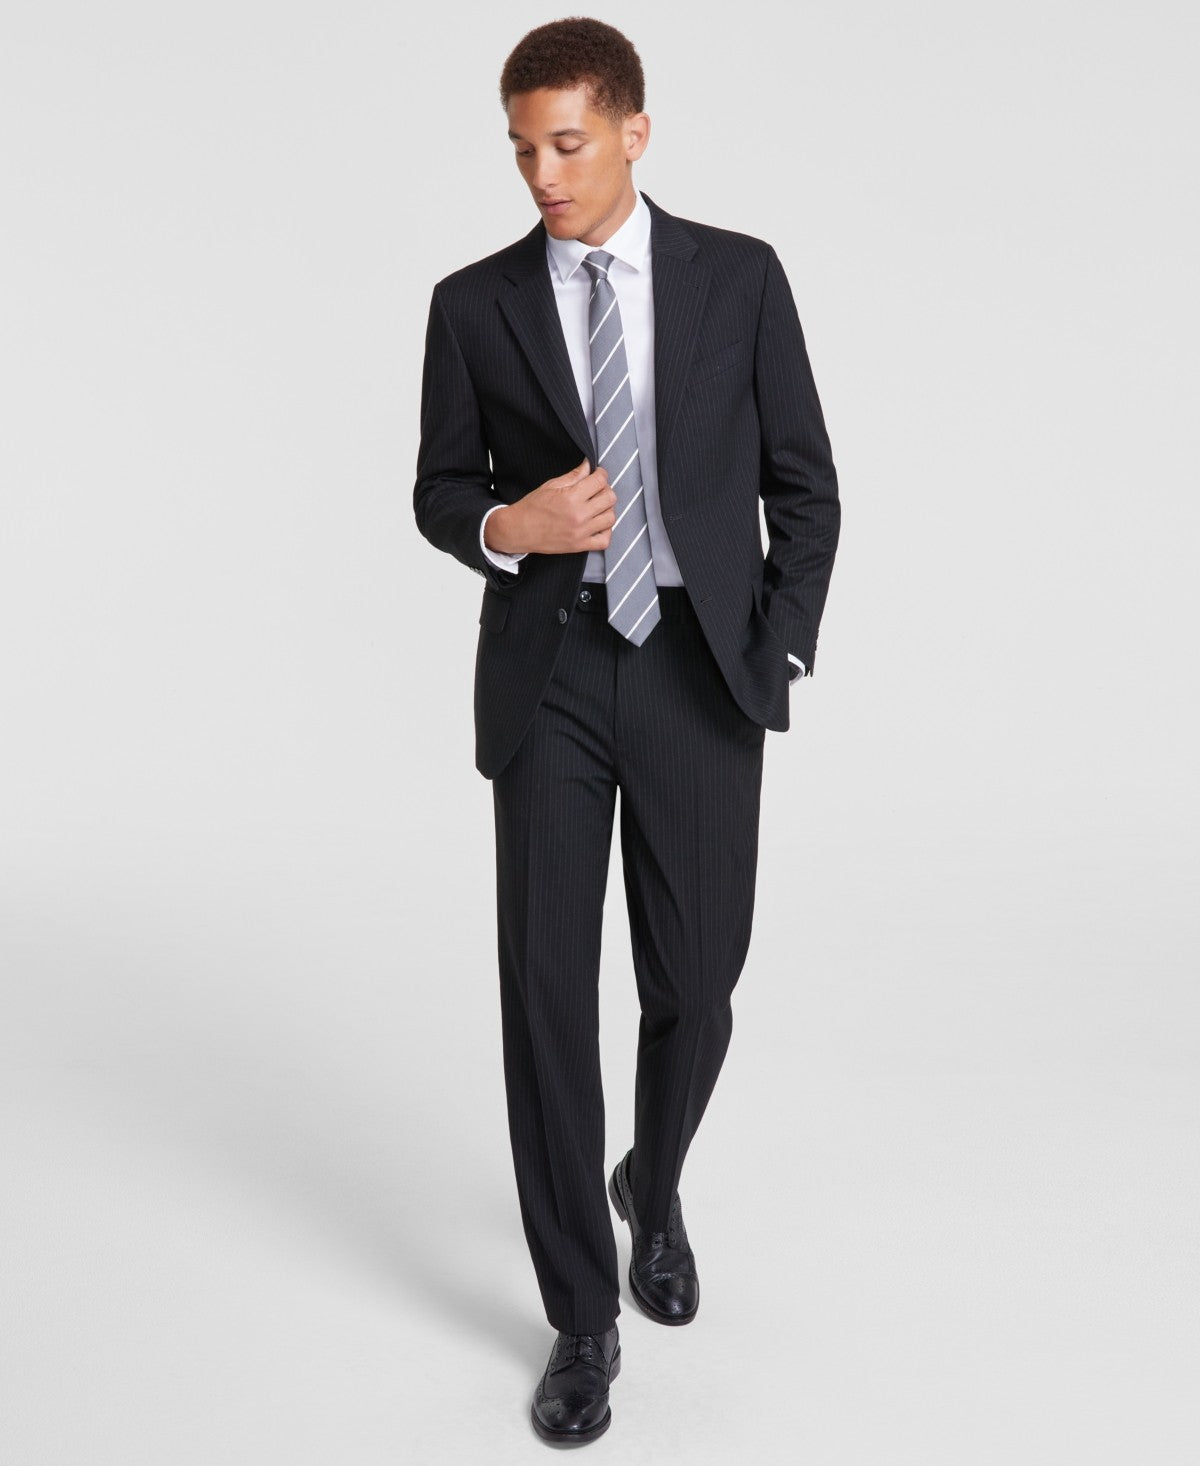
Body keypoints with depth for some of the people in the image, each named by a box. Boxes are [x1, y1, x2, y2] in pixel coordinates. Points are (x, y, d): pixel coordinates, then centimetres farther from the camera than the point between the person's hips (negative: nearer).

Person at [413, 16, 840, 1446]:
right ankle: (583, 1315, 15)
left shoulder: (740, 276, 3)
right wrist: (507, 527, -13)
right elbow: (440, 490, 10)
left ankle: (652, 1187, 40)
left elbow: (803, 484, 5)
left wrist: (777, 658, -4)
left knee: (692, 985, 5)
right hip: (547, 676, 0)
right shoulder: (474, 303, 5)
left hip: (701, 673, 0)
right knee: (547, 990, -2)